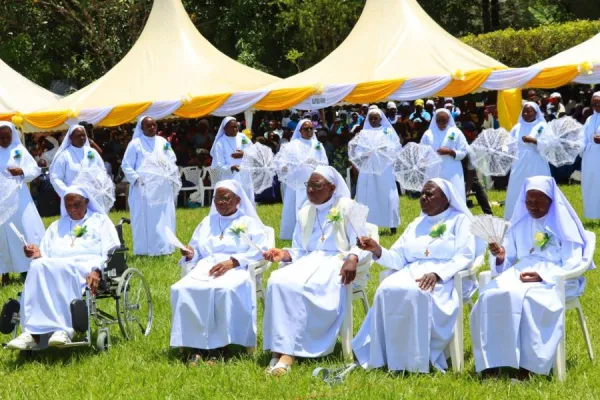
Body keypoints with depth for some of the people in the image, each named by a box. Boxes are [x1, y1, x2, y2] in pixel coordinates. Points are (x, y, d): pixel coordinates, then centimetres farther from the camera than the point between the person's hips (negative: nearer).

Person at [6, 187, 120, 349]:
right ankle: (33, 332, -43)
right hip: (58, 268, 4)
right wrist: (38, 255, -2)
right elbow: (46, 256, 23)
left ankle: (62, 330, -49)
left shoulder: (100, 220, 20)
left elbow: (110, 252, 3)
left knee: (59, 270, -37)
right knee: (38, 266, -32)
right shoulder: (56, 226, 33)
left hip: (87, 269, -3)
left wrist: (97, 270, -17)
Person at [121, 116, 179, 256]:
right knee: (145, 219, -6)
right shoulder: (135, 144, -2)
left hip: (162, 188, 5)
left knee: (164, 219, 5)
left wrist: (172, 178, 3)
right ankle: (145, 250, -5)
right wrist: (136, 179, -12)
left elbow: (171, 161, 17)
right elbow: (126, 165, -2)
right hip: (144, 188, -5)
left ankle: (163, 247, 11)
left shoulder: (163, 142, 13)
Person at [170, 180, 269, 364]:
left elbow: (260, 251, -1)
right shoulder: (207, 222, 29)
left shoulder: (249, 223, 15)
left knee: (226, 290, -40)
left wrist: (232, 261, -15)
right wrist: (190, 254, -2)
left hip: (236, 270, -4)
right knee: (182, 290, -29)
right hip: (205, 269, 4)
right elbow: (197, 252, 24)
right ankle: (195, 345, -31)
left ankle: (220, 345, -33)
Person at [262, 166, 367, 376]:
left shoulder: (347, 208, 4)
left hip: (337, 262, -5)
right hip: (309, 261, 5)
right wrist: (284, 254, -3)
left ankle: (287, 351, -34)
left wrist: (352, 258, -28)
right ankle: (281, 349, -33)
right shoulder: (304, 213, 21)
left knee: (304, 288, -36)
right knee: (278, 281, -28)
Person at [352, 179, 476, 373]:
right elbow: (398, 259, 17)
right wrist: (378, 251, -5)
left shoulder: (459, 220, 9)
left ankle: (416, 361, -33)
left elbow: (465, 257, -5)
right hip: (411, 273, 5)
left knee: (416, 293, -38)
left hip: (444, 278, -5)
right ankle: (387, 357, -29)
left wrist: (437, 274, -20)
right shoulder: (416, 224, 26)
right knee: (387, 290, -29)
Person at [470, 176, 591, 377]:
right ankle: (492, 360, -31)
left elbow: (573, 265, -3)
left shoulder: (564, 225, 5)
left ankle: (530, 363, -36)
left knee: (529, 299, -39)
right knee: (490, 295, -29)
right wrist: (500, 257, -8)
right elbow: (508, 262, 18)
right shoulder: (519, 225, 20)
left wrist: (542, 276, -17)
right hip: (519, 273, 4)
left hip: (554, 278, -4)